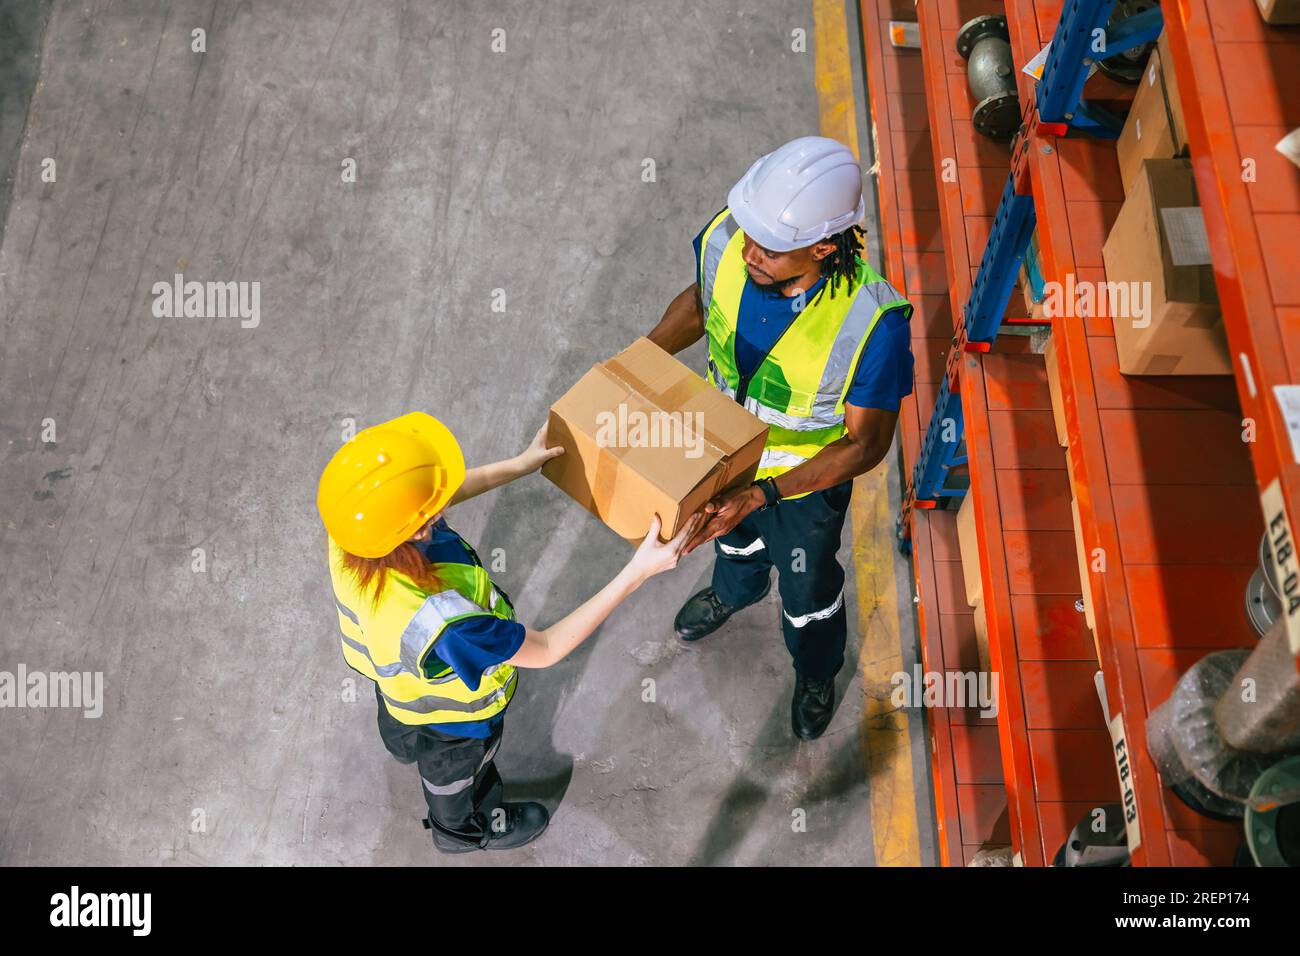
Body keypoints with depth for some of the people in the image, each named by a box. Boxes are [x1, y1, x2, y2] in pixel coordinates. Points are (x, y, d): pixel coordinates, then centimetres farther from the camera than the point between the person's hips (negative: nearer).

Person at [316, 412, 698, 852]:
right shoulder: (440, 623, -52)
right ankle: (462, 830, 65)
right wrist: (638, 571, -37)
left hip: (393, 670, 4)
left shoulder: (351, 530, -33)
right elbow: (545, 650, -35)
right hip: (450, 722, -4)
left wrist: (518, 466, -3)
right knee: (454, 774, 32)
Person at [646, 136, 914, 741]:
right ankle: (734, 591, 73)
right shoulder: (727, 239, -30)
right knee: (735, 535, 36)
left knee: (807, 587, 25)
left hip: (808, 477, -4)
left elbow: (866, 444, -28)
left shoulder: (873, 323, -42)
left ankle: (817, 674, 61)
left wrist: (762, 494, -35)